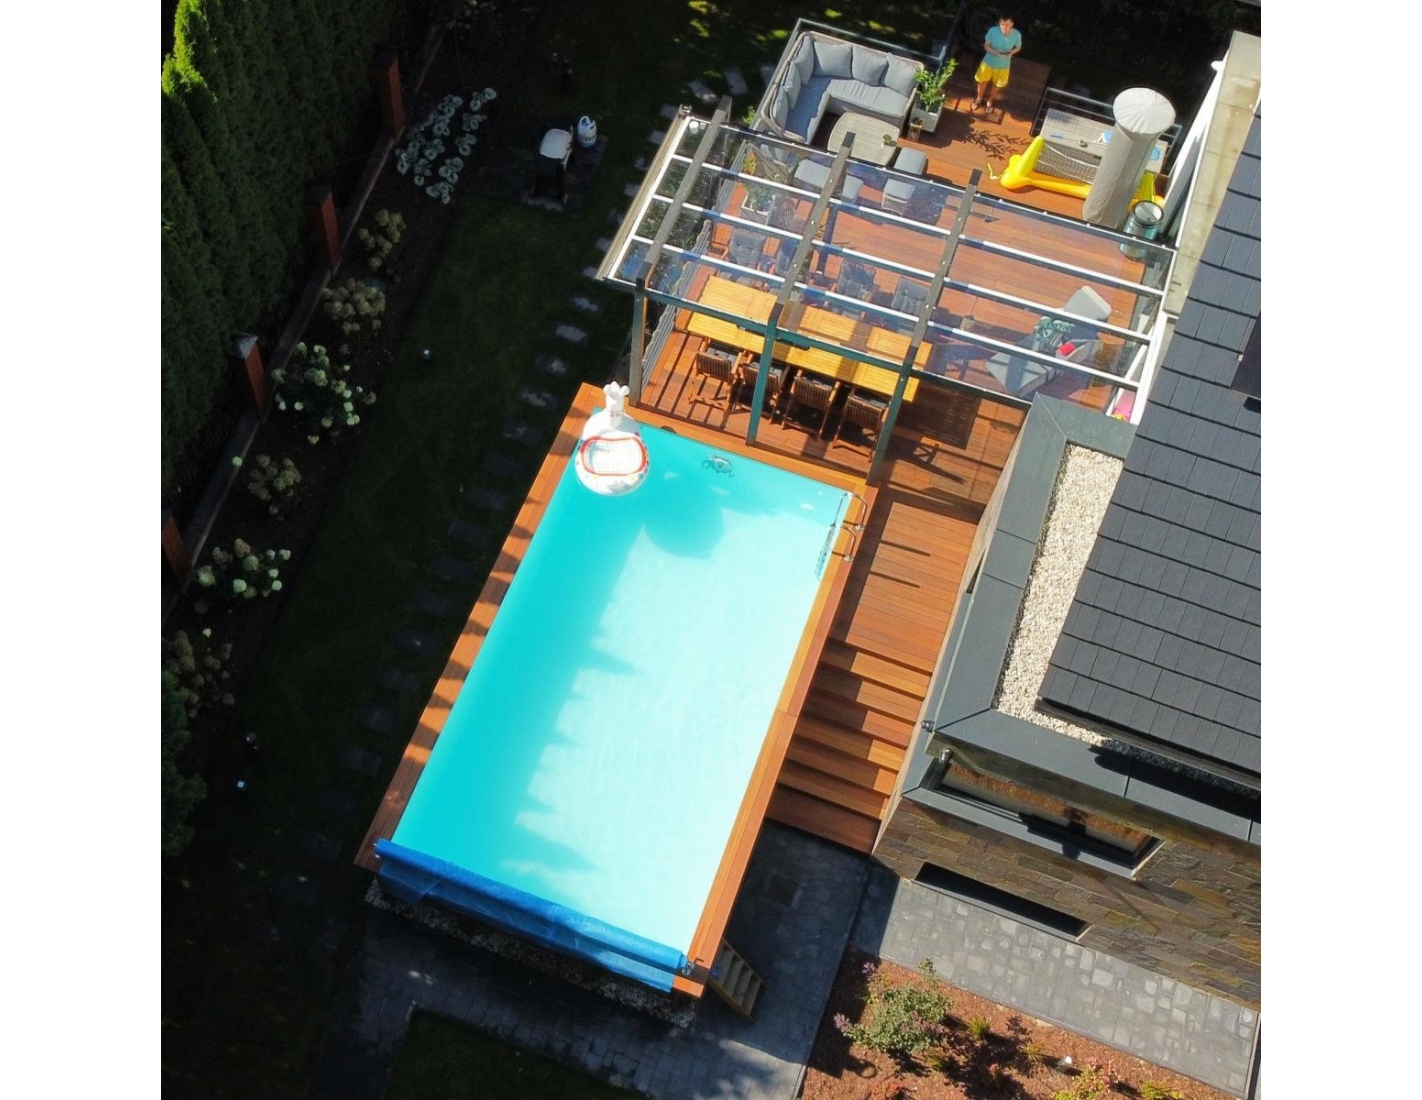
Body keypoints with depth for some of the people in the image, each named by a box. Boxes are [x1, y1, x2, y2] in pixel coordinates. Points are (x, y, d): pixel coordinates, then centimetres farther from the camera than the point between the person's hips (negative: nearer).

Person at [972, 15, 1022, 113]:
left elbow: (1018, 47, -4)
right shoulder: (993, 31, -26)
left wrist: (1011, 52, -26)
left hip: (1003, 65, 0)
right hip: (988, 61, 0)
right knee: (982, 81, 21)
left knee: (996, 84, 22)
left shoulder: (1017, 34, -24)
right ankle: (979, 99, 51)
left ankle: (989, 100, 52)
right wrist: (994, 52, -32)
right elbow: (986, 45, -13)